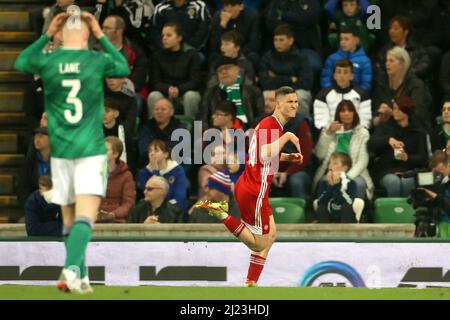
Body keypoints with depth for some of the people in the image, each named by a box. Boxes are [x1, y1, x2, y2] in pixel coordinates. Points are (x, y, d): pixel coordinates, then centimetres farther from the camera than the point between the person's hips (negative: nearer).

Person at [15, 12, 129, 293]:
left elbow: (20, 63, 22)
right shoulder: (99, 60, -3)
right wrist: (102, 37, 20)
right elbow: (124, 68, 19)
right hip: (91, 149, -3)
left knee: (69, 219, 12)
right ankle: (72, 269, -30)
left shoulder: (48, 61, -1)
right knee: (85, 217, -11)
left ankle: (79, 276, 17)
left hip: (60, 150, 3)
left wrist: (46, 36, 21)